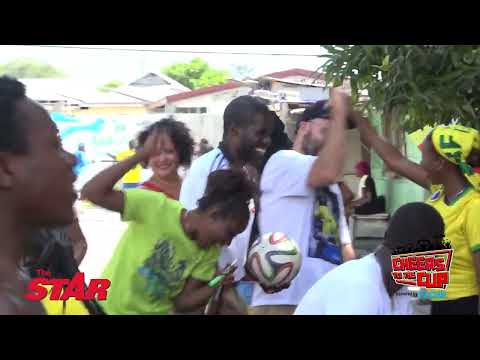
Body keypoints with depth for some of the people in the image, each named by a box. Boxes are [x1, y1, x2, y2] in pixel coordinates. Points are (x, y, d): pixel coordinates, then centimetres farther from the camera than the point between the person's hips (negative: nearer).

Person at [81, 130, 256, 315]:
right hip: (112, 308, -5)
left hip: (158, 311, 5)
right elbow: (92, 192, -27)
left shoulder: (209, 253, -4)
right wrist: (141, 155, -32)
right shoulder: (157, 207, -20)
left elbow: (182, 301, -3)